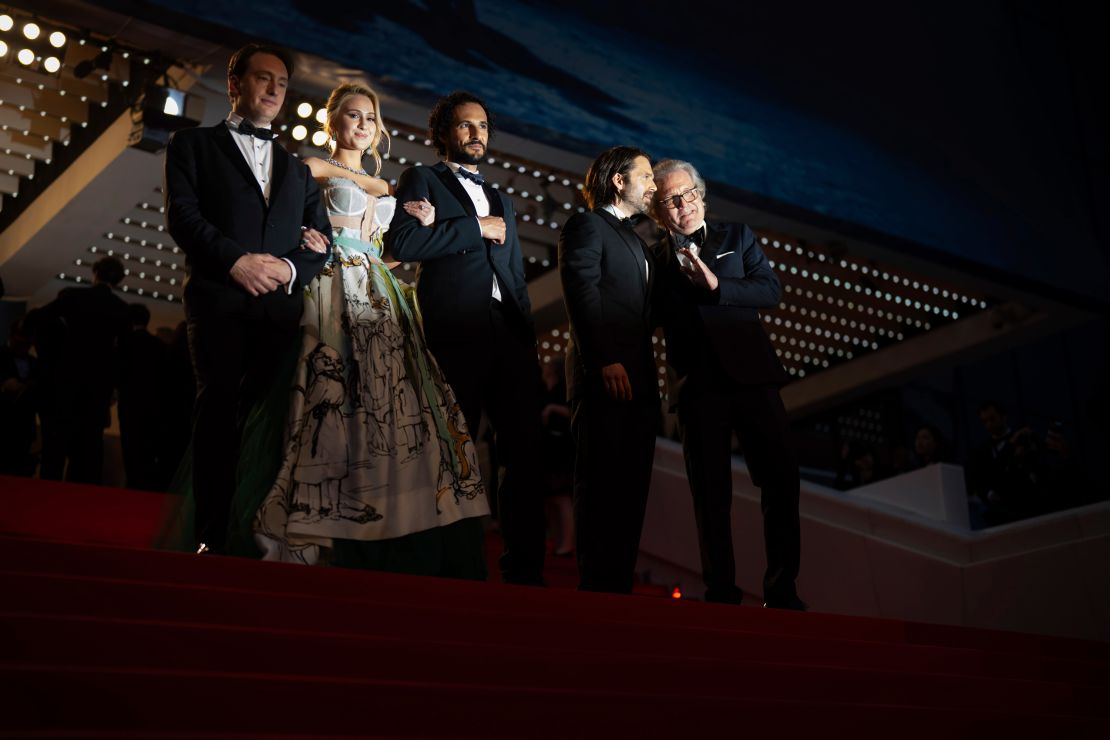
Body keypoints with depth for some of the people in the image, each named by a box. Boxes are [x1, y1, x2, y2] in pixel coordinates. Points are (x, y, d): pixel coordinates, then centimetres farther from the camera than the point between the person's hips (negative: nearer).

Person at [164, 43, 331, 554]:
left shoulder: (297, 169, 27)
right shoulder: (193, 144, 16)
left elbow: (323, 239, 17)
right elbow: (182, 215, 0)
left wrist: (292, 267, -5)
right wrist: (237, 259, -13)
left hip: (283, 305, 3)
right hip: (220, 300, -3)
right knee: (218, 411, -11)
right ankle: (212, 538, -11)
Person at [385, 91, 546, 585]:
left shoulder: (501, 200, 26)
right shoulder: (422, 181, 8)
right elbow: (400, 241, -11)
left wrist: (526, 338, 12)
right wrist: (476, 227, -7)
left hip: (510, 338, 5)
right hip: (456, 335, -5)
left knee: (526, 453, -1)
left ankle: (524, 570, 4)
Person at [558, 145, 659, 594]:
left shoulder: (632, 238, 26)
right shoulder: (587, 225, 0)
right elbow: (582, 295, -12)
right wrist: (605, 360, -21)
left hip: (637, 383, 8)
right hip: (605, 379, -8)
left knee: (631, 490, 7)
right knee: (601, 488, -6)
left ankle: (620, 586, 12)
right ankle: (595, 588, -2)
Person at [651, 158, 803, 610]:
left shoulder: (737, 237, 14)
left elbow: (771, 290, 0)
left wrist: (717, 284, -11)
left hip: (751, 375, 0)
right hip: (697, 387, 0)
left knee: (781, 480, -5)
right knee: (711, 493, 2)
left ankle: (781, 590, 3)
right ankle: (721, 593, 8)